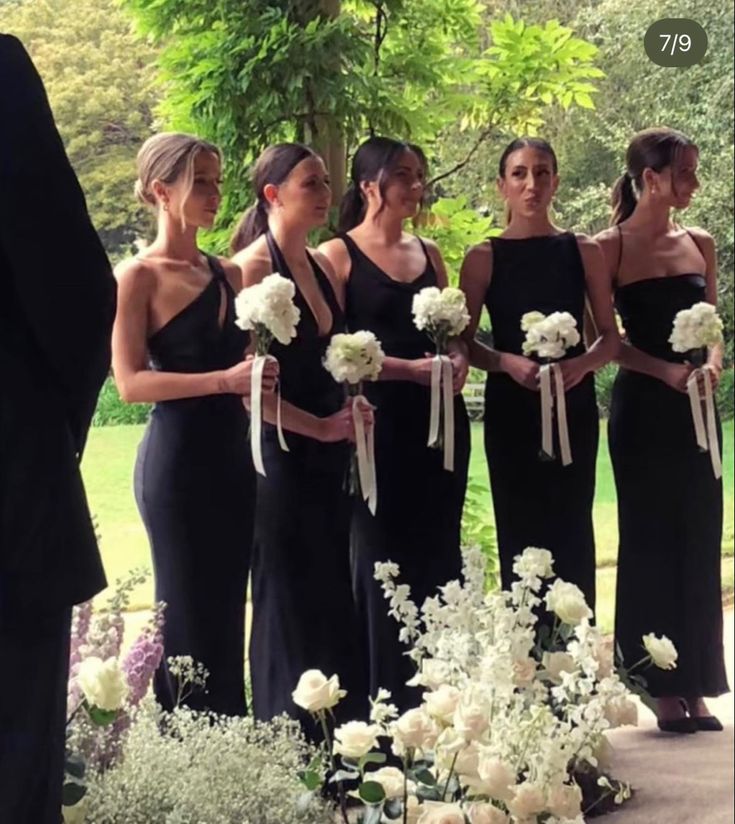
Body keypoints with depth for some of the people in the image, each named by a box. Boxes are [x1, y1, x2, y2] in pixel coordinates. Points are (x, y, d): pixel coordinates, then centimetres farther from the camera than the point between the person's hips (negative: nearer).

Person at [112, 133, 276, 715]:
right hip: (178, 459, -6)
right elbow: (131, 382, -14)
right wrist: (223, 381, -24)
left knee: (229, 608, 9)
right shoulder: (140, 276, -6)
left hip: (233, 455, 6)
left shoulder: (226, 274, 13)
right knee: (189, 612, -1)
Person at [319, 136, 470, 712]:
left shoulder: (429, 253, 15)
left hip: (440, 420, 6)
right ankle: (387, 701, 7)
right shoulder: (338, 255, -3)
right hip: (380, 421, -6)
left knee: (439, 554, 8)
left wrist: (459, 358, -2)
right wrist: (409, 368, -17)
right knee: (381, 557, -1)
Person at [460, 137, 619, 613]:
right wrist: (509, 363, -18)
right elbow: (464, 342, 0)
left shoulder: (584, 252, 3)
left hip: (574, 407, 1)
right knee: (520, 531, 3)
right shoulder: (484, 258, 0)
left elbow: (611, 337, 5)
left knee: (573, 530, 3)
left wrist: (582, 363, -15)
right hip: (511, 409, -1)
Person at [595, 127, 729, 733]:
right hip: (643, 408, -5)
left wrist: (712, 362, -8)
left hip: (694, 408, 5)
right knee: (651, 542, 1)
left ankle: (695, 685, 13)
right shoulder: (611, 247, -5)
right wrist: (665, 370, -18)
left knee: (699, 544, 6)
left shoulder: (700, 245, 11)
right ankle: (662, 688, 9)